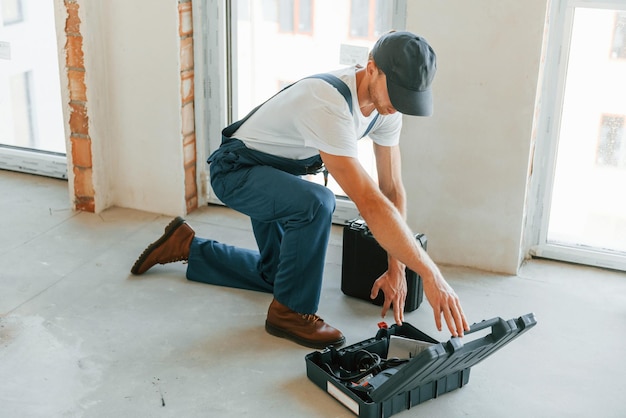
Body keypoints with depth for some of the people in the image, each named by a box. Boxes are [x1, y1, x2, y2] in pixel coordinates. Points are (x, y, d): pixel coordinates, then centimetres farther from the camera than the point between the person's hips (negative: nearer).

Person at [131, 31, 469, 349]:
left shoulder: (387, 106, -14)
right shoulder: (328, 106, -40)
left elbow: (393, 190, -8)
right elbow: (369, 203, -45)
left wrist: (397, 270, -12)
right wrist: (430, 275, -45)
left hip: (279, 175, 9)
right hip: (236, 169, -9)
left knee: (272, 273, 19)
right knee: (316, 204, -38)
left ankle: (186, 245, 35)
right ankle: (290, 312, -16)